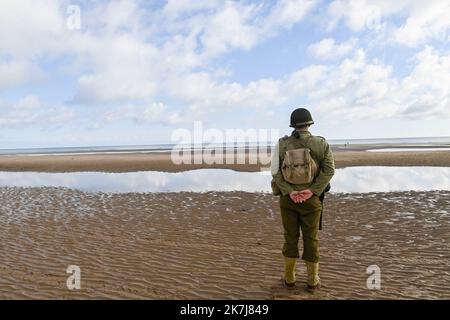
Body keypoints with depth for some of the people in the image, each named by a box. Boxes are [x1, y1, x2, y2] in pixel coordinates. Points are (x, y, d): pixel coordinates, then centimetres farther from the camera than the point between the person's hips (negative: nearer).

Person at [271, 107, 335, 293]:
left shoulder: (282, 144, -3)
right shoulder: (321, 144, -5)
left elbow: (275, 171, -11)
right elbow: (329, 170, -14)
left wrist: (290, 192, -17)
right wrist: (312, 191, -19)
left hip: (287, 197, 1)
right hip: (311, 199, -1)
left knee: (290, 237, 13)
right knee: (311, 239, 10)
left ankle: (289, 278, 20)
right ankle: (312, 281, 19)